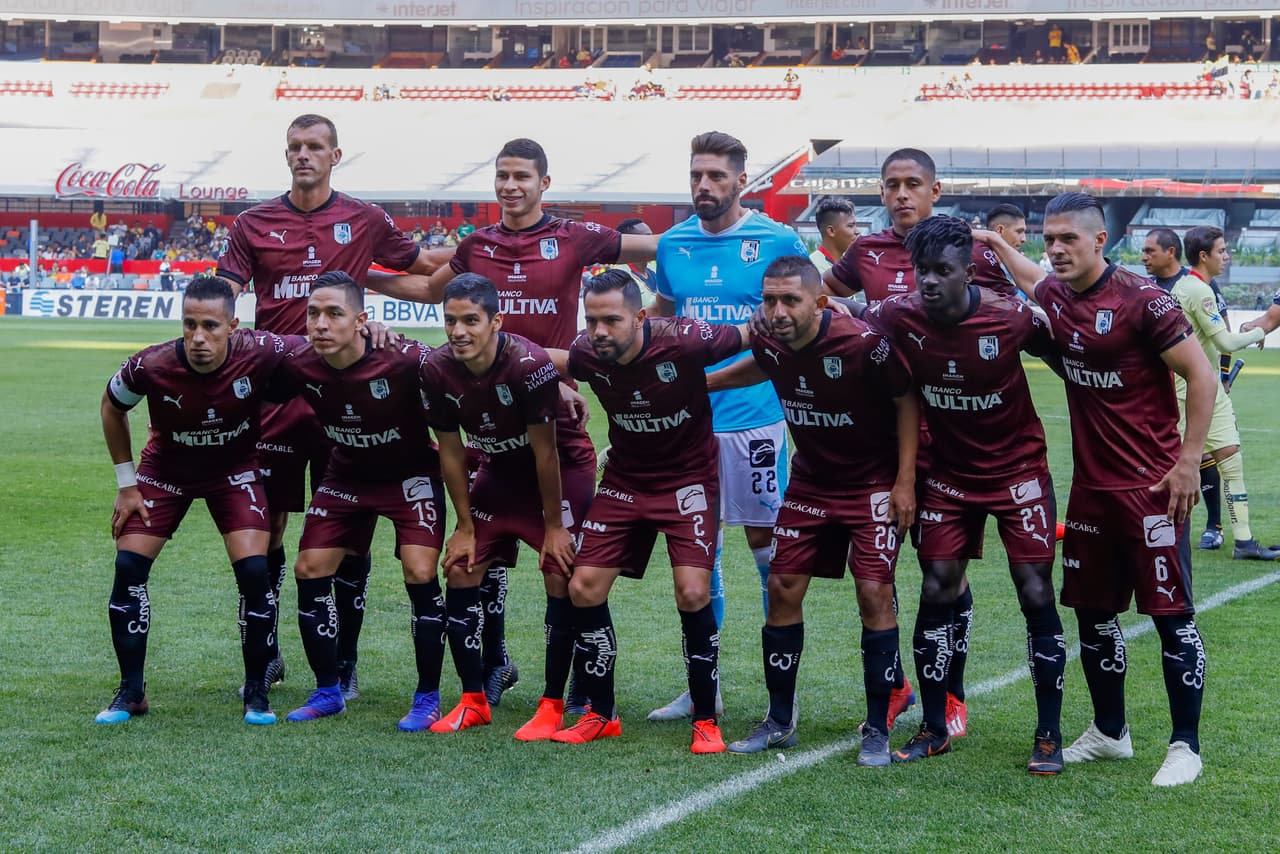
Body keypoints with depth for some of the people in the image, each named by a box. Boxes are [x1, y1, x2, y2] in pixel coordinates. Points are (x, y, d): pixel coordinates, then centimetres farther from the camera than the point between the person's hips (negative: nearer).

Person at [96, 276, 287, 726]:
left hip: (236, 469, -1)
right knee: (129, 566, -9)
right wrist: (126, 483, -4)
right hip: (165, 468, 1)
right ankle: (131, 692, 7)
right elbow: (112, 407, -5)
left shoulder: (261, 354, -33)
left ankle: (257, 692, 2)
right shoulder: (151, 367, -29)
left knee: (254, 571, -15)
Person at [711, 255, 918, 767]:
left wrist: (905, 481, -15)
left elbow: (906, 401, -14)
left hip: (873, 484, -5)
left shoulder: (862, 342, -28)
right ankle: (779, 721, 15)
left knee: (875, 595, -11)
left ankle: (878, 729, 1)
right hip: (810, 481, 5)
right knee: (783, 589, 3)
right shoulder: (768, 342, -11)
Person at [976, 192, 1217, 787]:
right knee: (1092, 611, 13)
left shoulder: (1141, 301, -15)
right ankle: (1109, 732, 28)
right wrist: (996, 245, 32)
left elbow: (1200, 375, -13)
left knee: (1171, 613, -4)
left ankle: (1186, 745, 3)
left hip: (1151, 486, -7)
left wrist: (1189, 460, -15)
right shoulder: (1053, 298, 6)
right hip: (1092, 485, 7)